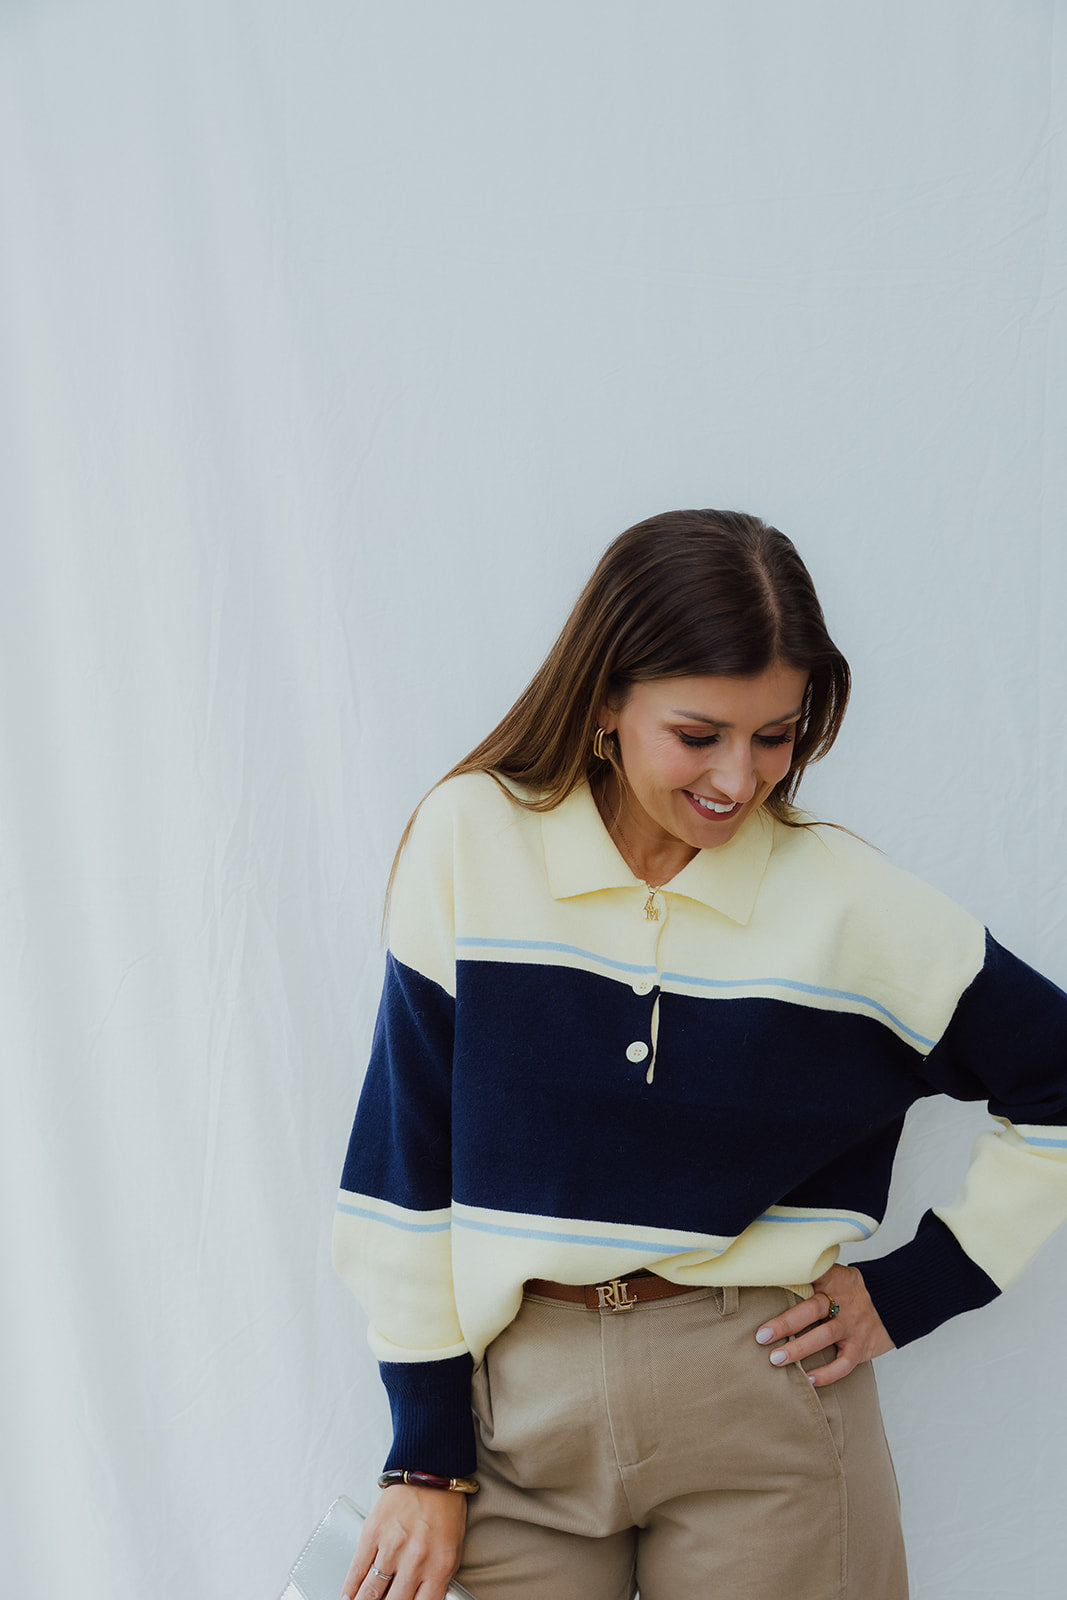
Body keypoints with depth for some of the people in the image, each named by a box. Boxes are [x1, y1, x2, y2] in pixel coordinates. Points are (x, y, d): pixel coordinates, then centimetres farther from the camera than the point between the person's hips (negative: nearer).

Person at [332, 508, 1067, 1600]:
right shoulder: (471, 840, -8)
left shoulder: (848, 902, -7)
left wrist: (916, 1287, -2)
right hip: (520, 1402, 1)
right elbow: (406, 1151, -4)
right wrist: (426, 1450, -2)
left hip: (764, 1402, 0)